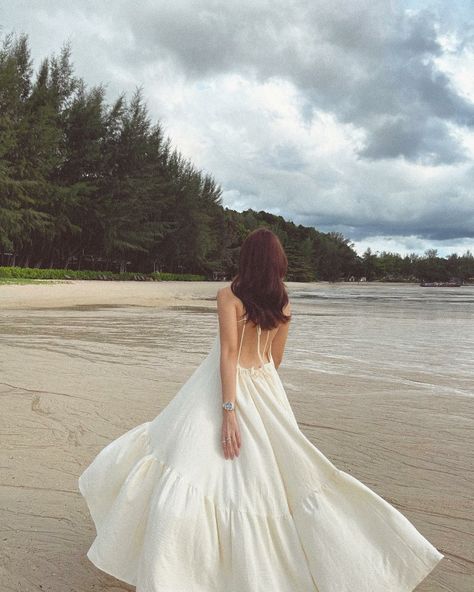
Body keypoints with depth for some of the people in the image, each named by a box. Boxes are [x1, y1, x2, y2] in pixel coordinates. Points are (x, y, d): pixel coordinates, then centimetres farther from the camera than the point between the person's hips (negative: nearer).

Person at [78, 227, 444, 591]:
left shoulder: (229, 296, -12)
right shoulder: (284, 305, 3)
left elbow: (229, 353, -19)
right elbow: (275, 359, 11)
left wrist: (228, 410, -22)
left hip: (230, 388, -6)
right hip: (266, 390, 6)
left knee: (192, 468, -1)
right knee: (274, 472, 19)